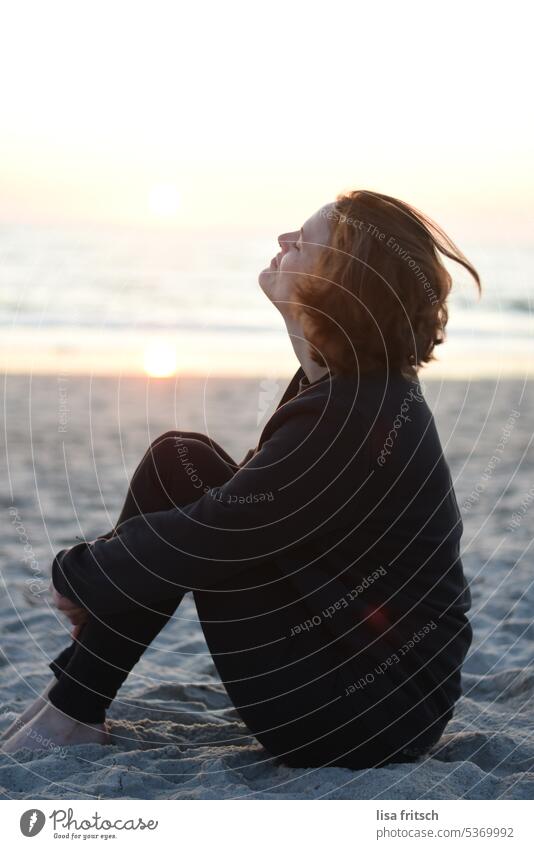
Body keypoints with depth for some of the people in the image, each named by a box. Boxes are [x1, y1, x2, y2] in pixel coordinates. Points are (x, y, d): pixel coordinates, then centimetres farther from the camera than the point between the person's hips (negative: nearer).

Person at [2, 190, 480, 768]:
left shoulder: (349, 423, -28)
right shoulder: (359, 383, 3)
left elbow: (207, 539, -21)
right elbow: (253, 497, 12)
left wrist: (75, 574, -3)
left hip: (365, 722, -9)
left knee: (183, 470, -10)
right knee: (179, 459, 2)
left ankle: (72, 715, 4)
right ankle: (72, 706, 8)